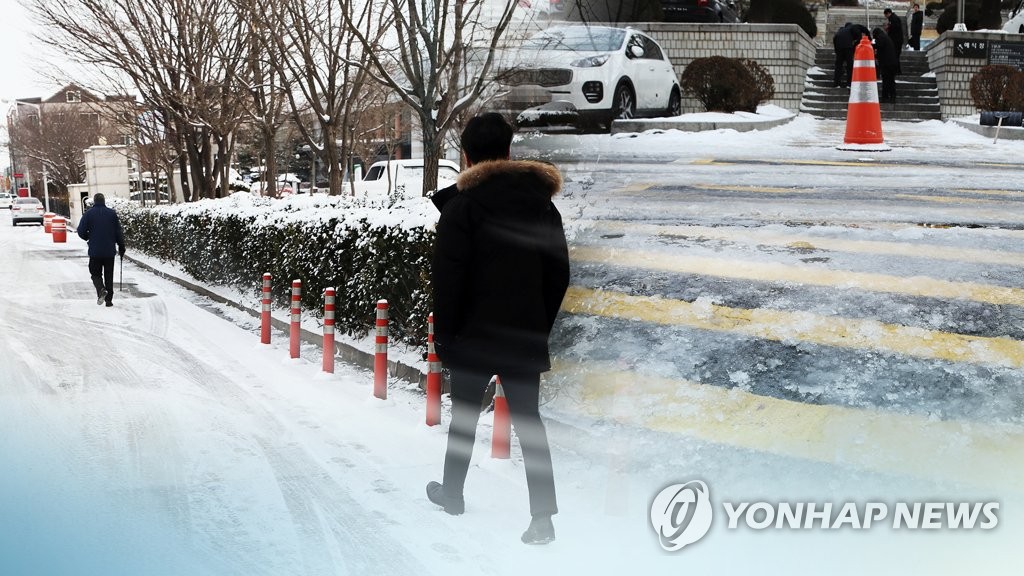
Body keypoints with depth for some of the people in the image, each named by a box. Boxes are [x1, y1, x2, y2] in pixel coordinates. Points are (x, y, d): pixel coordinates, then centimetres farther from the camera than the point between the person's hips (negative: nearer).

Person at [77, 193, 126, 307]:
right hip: (110, 251, 1)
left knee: (96, 273, 10)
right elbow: (119, 232, 2)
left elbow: (81, 231, -4)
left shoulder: (88, 214, -2)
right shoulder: (112, 213, 2)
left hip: (95, 251, -1)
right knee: (109, 275, 9)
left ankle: (101, 290, -17)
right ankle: (109, 300, 6)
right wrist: (121, 248, 11)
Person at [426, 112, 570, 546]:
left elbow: (447, 279, -13)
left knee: (464, 416, 14)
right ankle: (542, 515, -3)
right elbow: (558, 275, 9)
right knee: (529, 420, 5)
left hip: (475, 335, -3)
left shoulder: (462, 205, -10)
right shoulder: (542, 203, 5)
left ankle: (452, 493, 31)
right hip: (526, 336, 3)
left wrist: (444, 335, -3)